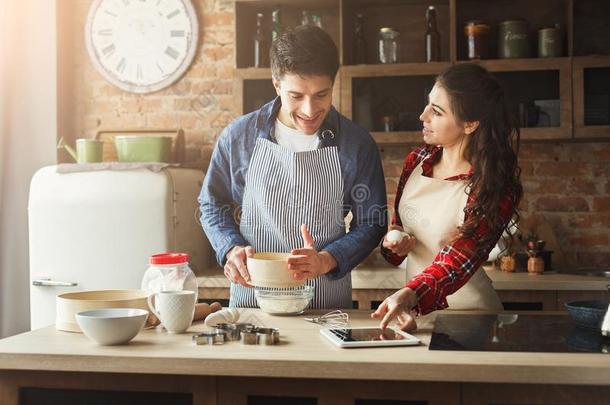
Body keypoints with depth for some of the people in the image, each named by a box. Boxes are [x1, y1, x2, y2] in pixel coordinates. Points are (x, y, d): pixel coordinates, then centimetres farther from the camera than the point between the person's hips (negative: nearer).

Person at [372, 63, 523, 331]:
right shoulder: (416, 161, 4)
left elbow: (458, 260, -22)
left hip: (466, 312, -5)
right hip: (414, 311, 5)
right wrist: (394, 242, -3)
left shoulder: (494, 188, -13)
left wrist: (409, 295, -39)